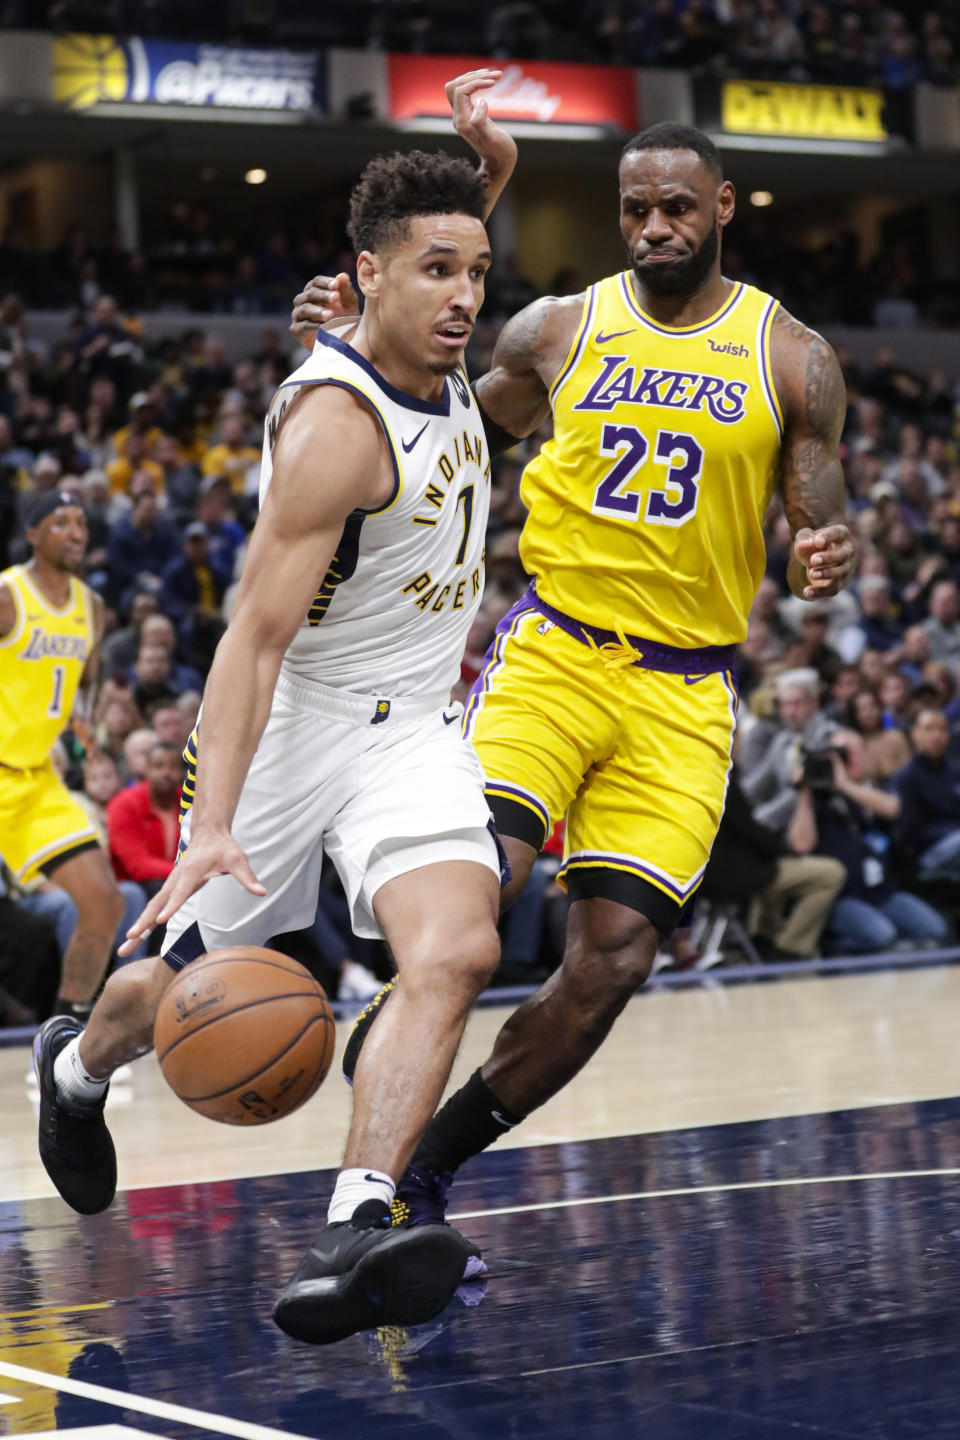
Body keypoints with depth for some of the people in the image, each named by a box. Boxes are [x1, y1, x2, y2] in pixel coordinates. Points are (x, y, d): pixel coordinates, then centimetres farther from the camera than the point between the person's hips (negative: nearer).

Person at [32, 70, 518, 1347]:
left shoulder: (438, 365, 1)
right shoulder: (335, 425, -24)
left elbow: (452, 235, 29)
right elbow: (255, 635, -29)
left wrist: (482, 152, 9)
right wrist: (213, 825, -38)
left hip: (414, 728, 6)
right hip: (294, 722, -5)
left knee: (456, 952, -21)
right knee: (191, 978, 12)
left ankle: (353, 1234, -31)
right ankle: (77, 1065, 47)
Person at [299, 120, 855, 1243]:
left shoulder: (790, 358, 3)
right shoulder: (559, 330, 4)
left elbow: (815, 536, 4)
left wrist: (825, 561, -21)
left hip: (684, 694, 1)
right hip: (552, 651, -1)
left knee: (614, 959, -6)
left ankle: (425, 1170, 9)